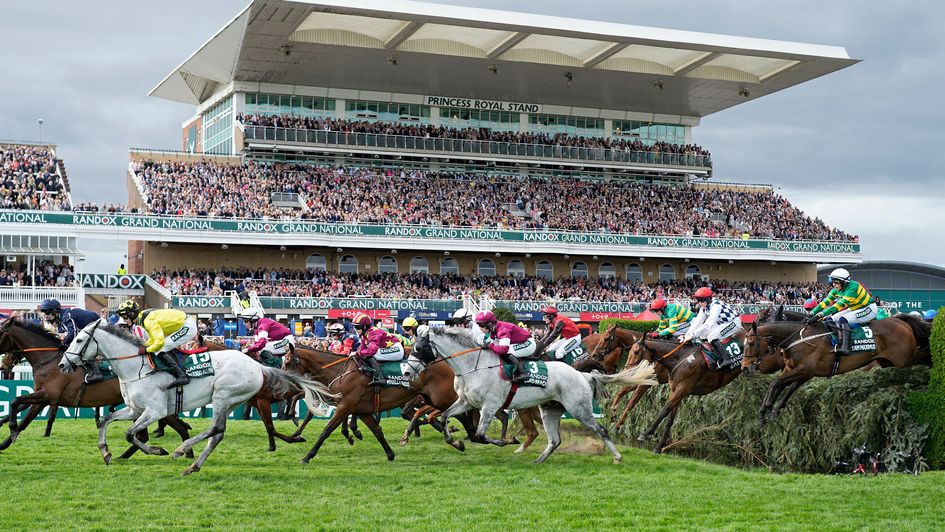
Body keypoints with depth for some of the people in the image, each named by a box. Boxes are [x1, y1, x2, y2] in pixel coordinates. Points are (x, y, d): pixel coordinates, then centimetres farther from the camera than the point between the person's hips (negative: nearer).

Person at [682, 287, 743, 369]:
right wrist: (687, 335, -11)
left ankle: (725, 359, -29)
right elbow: (697, 322, -1)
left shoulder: (716, 305, -30)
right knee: (702, 336, 6)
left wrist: (693, 334, -40)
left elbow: (708, 324, -38)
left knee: (712, 337, -27)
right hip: (722, 323, 10)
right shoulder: (704, 307, -1)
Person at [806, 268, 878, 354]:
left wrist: (820, 315, -42)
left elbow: (840, 305, -37)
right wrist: (812, 313, -19)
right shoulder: (836, 289, -5)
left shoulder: (852, 287, -31)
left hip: (869, 309, -9)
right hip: (854, 309, 9)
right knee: (831, 319, -5)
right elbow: (826, 302, -6)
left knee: (843, 319, -30)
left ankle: (845, 347, -34)